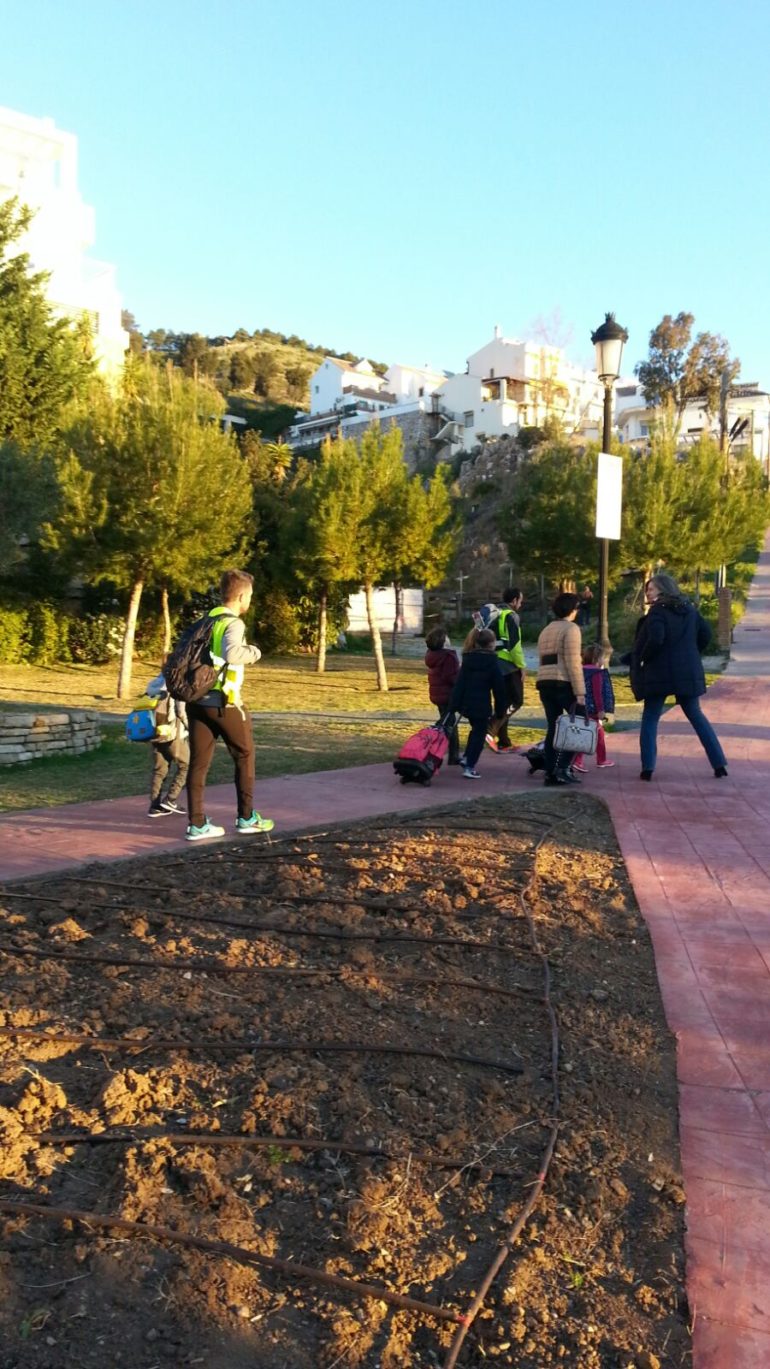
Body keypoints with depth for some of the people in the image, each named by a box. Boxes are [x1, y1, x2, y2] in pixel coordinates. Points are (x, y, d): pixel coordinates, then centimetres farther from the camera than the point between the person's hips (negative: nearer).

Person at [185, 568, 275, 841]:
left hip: (197, 701, 7)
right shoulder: (233, 623, -12)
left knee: (198, 761, 7)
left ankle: (197, 824, 7)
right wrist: (253, 652, -14)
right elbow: (232, 653, -31)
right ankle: (246, 817, 16)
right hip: (223, 702, -7)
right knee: (244, 755, 10)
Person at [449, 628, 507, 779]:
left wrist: (455, 703, 4)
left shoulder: (467, 659, 7)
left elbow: (459, 682, 4)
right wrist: (501, 709, 2)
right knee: (479, 734, 2)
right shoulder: (492, 662, -8)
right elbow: (499, 688, -5)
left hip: (466, 703, 6)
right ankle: (469, 767, -3)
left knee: (476, 730, 26)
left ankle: (467, 758, 24)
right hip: (482, 705, -6)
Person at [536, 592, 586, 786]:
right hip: (564, 683, -8)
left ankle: (550, 773, 7)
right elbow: (573, 663, -13)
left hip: (544, 682, 8)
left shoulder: (545, 631, 21)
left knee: (552, 727, 10)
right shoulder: (571, 628, -4)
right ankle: (563, 768, -7)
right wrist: (580, 692, -15)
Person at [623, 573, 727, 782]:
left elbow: (655, 639, -22)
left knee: (650, 719, 5)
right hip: (688, 672, 5)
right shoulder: (689, 609, 10)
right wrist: (689, 655, 17)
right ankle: (719, 765, 10)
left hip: (659, 672, -5)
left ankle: (647, 768, -1)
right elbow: (706, 634, 12)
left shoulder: (658, 611, -10)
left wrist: (642, 659, -7)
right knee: (696, 715, 14)